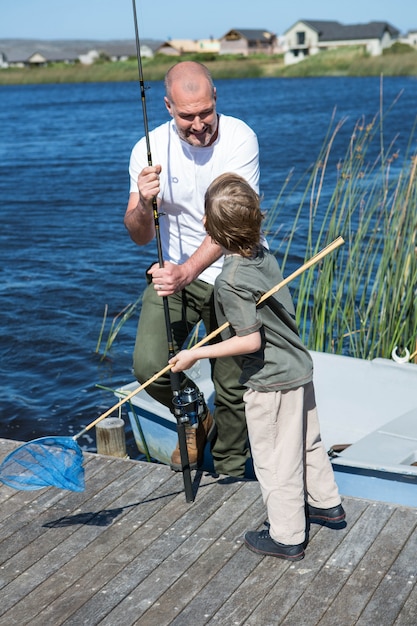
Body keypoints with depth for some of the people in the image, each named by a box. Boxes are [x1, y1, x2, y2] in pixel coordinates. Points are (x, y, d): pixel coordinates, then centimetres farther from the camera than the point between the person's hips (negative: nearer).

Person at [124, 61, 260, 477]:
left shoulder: (239, 138, -16)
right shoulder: (150, 149, -9)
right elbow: (140, 237, -7)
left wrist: (187, 272, -37)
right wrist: (143, 204, -30)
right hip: (176, 271, 2)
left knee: (233, 386, 2)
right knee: (149, 366, -16)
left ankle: (230, 474, 28)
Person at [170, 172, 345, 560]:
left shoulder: (231, 281, -26)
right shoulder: (263, 254, 0)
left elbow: (250, 340, -26)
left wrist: (196, 354, -18)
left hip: (270, 382, -9)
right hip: (299, 368, 9)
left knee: (275, 459, 7)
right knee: (307, 442, 26)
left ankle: (286, 537, 20)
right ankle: (326, 504, 44)